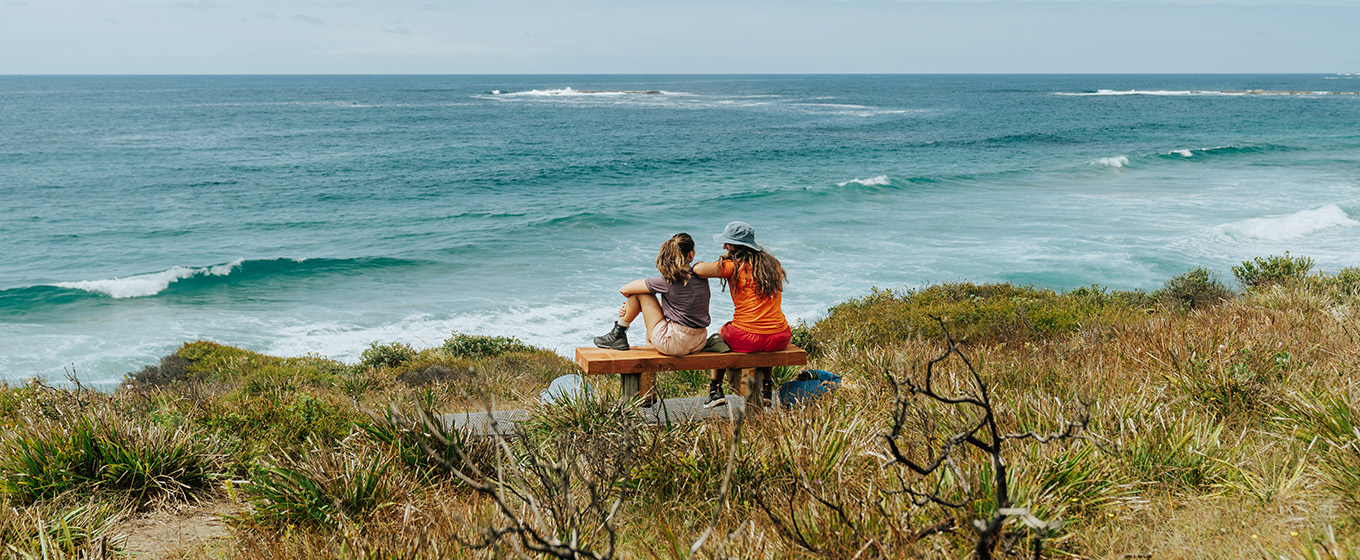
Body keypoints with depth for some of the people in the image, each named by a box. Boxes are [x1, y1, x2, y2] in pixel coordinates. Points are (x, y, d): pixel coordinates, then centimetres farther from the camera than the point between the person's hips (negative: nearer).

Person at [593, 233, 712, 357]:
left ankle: (618, 335, 18)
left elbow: (624, 289, -5)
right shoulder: (702, 277, 3)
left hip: (674, 344, -6)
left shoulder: (668, 281, -14)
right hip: (699, 345, 6)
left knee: (639, 291, 5)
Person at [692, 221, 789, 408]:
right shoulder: (772, 264, 10)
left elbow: (698, 269, -17)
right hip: (780, 340, 4)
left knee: (720, 334, 30)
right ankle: (766, 388, 42)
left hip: (746, 340, -4)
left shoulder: (733, 266, -8)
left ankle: (715, 390, 30)